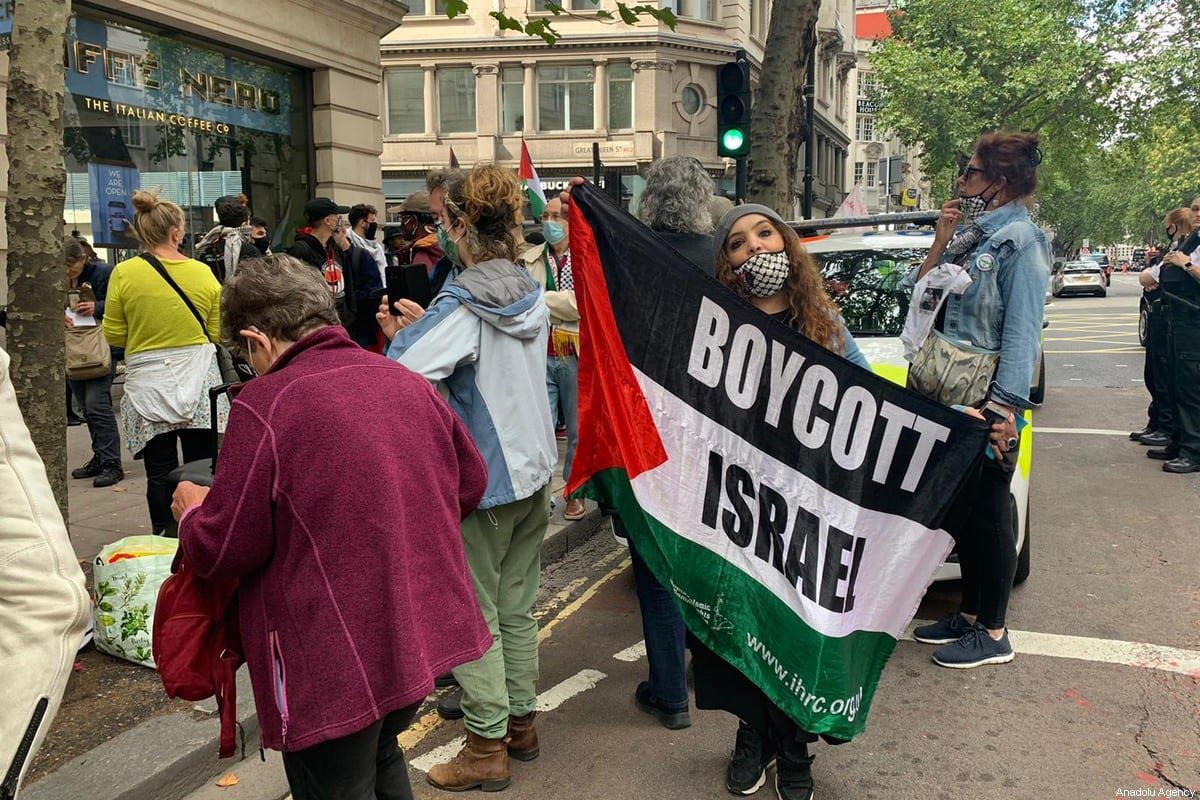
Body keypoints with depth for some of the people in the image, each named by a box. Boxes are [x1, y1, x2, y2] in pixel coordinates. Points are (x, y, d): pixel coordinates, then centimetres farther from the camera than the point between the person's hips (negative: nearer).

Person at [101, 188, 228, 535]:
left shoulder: (124, 273, -6)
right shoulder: (203, 273, -4)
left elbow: (114, 334, 0)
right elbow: (217, 332, 3)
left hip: (149, 385, 0)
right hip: (198, 381, 1)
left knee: (160, 473, 5)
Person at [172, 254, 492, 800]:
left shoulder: (264, 405, -18)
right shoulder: (409, 382, 2)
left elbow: (223, 551, -16)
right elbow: (470, 483, 14)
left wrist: (192, 512, 6)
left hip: (334, 661, -7)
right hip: (426, 631, 7)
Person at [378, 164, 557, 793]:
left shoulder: (461, 305, -19)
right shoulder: (531, 294, 4)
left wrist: (403, 334, -9)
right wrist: (424, 326, 9)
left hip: (481, 483, -7)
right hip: (533, 472, 8)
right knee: (517, 608, 17)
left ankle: (487, 749, 14)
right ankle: (520, 723, 30)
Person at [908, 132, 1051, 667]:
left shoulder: (1019, 239, -12)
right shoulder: (970, 234, 13)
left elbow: (1022, 330, -18)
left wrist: (1005, 407, -23)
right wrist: (940, 244, 1)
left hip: (987, 405, -9)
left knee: (987, 516, 0)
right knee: (959, 512, 16)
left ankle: (992, 635, 12)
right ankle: (969, 615, 30)